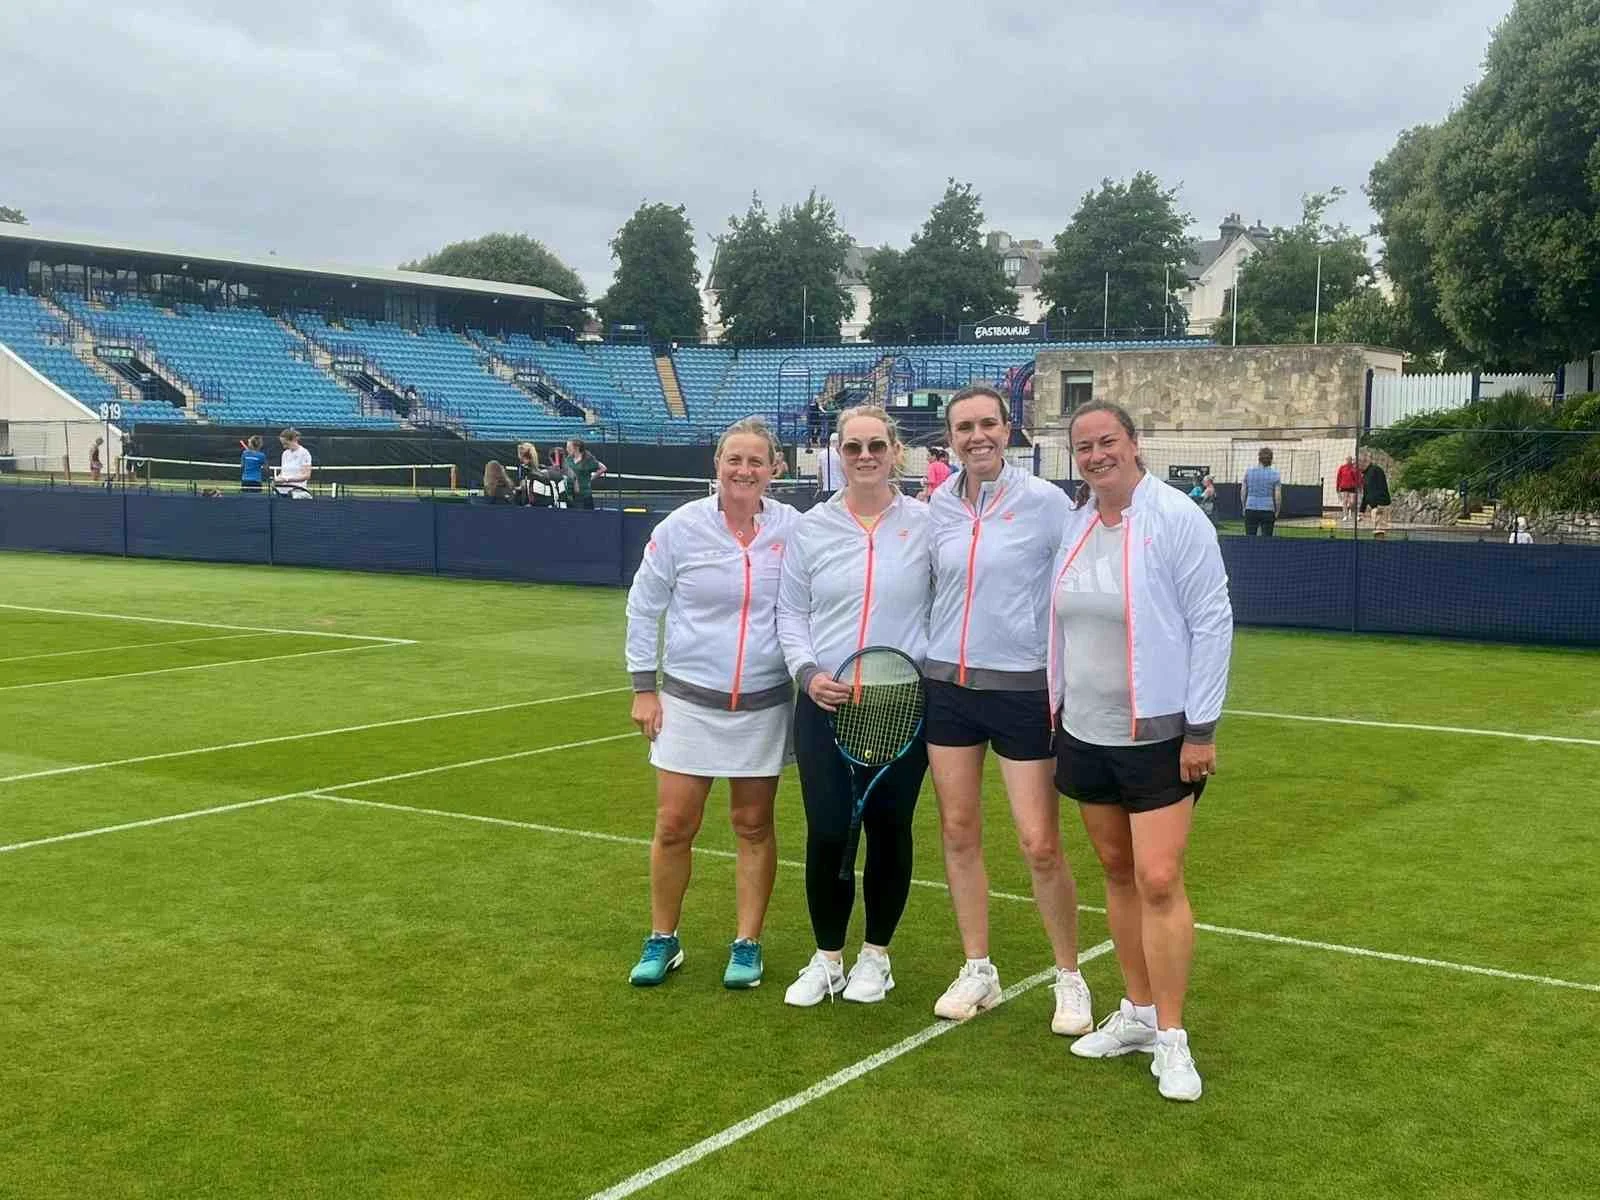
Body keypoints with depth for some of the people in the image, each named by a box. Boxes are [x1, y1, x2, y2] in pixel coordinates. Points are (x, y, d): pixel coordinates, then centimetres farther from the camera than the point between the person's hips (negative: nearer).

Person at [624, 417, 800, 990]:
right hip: (689, 700, 0)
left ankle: (747, 944, 21)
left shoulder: (793, 529, -5)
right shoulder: (682, 526, -7)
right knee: (674, 824, 2)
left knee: (754, 825, 8)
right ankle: (662, 940, 20)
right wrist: (643, 687, 1)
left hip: (764, 703, 1)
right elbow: (643, 605, 2)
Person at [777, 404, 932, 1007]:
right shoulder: (812, 527, 4)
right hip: (825, 704, 1)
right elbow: (790, 612, 8)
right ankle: (827, 959, 18)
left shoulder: (924, 524, -1)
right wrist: (808, 672, -6)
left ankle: (876, 955, 25)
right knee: (826, 833, 0)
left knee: (889, 830, 7)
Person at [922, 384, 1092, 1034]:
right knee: (958, 833, 8)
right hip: (948, 685, 4)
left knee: (1040, 845, -3)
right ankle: (978, 971, 21)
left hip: (1023, 688, -4)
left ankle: (1070, 978, 15)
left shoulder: (1044, 500, -7)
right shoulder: (938, 506, 5)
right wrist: (931, 659, 14)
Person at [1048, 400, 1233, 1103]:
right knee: (1116, 871, 12)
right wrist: (1056, 706, 15)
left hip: (1159, 735, -6)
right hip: (1085, 732, 6)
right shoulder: (1073, 526, 6)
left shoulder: (1176, 519, -12)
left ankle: (1171, 1042, 4)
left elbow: (1212, 622, -12)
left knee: (1158, 880, -8)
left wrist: (1201, 729, -13)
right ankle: (1137, 1013, 25)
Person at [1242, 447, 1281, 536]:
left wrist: (1244, 507, 15)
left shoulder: (1249, 471, 2)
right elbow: (1278, 496, -5)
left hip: (1251, 510, 1)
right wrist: (1277, 512, 5)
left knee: (1249, 538, 5)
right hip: (1268, 510, -1)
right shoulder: (1275, 474, -3)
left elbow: (1243, 492, 5)